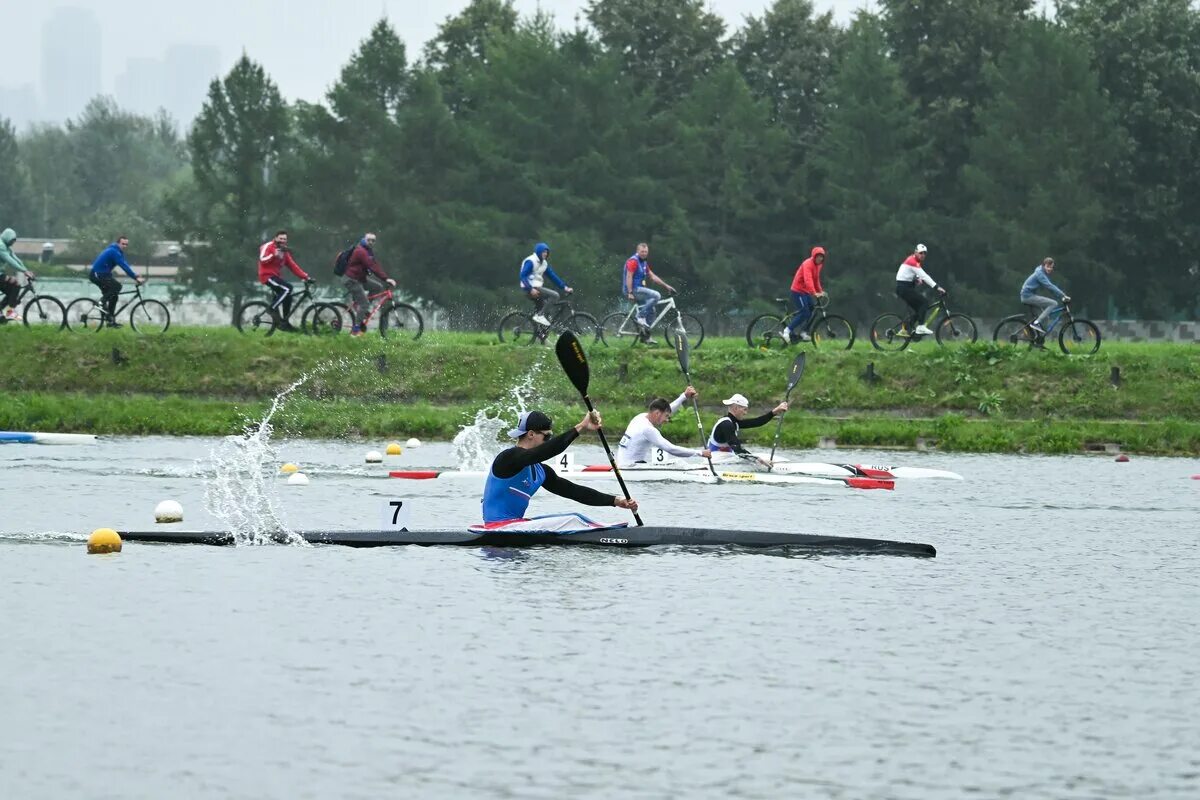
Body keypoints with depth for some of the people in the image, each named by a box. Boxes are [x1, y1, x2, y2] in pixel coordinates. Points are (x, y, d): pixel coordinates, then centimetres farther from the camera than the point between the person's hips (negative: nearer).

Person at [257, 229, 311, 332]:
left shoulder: (284, 251, 15)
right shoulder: (268, 246, -7)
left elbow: (293, 266, 10)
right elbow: (262, 259, -23)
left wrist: (305, 276, 2)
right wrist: (273, 255, -38)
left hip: (276, 276, 8)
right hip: (267, 275, -8)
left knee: (288, 297, 2)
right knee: (287, 288, -24)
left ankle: (284, 322, 11)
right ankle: (272, 308, -17)